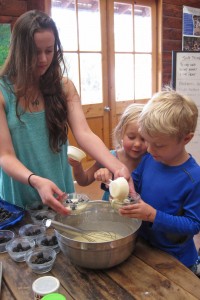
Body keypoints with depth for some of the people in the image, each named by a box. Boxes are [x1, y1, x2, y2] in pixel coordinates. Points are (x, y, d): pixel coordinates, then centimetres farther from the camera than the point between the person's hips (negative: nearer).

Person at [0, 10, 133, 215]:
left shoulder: (64, 87, -2)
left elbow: (84, 134, -13)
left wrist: (117, 167, -31)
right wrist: (36, 181, -36)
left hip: (60, 194, 3)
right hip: (19, 200, -3)